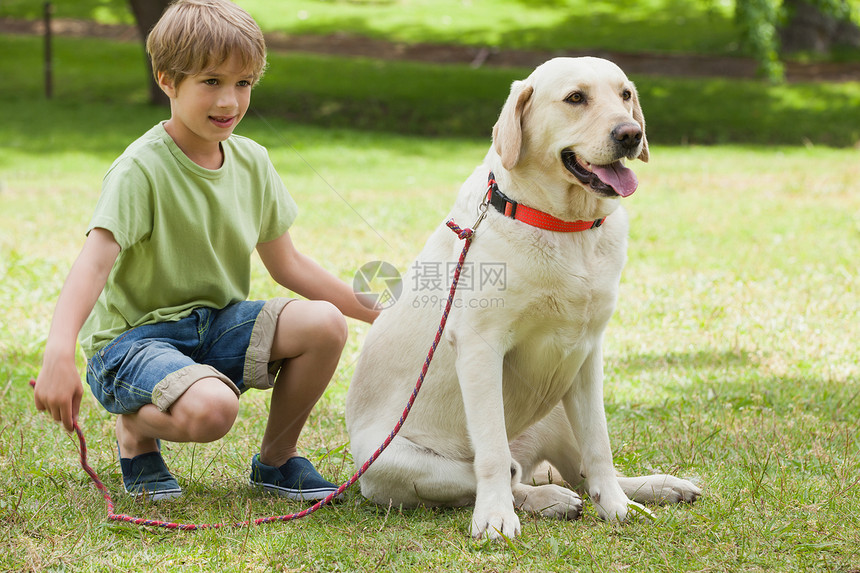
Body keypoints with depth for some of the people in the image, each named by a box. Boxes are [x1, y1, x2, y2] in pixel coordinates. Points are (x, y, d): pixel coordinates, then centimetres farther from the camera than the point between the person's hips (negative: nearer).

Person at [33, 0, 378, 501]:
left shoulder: (252, 162, 4)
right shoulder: (141, 170, -18)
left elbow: (287, 264, 14)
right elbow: (95, 262, -30)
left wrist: (377, 311, 9)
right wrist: (59, 352, -46)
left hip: (216, 326, 6)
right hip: (133, 335, -6)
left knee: (324, 324, -18)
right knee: (212, 408, -36)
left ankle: (277, 457, 5)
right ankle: (137, 428, 1)